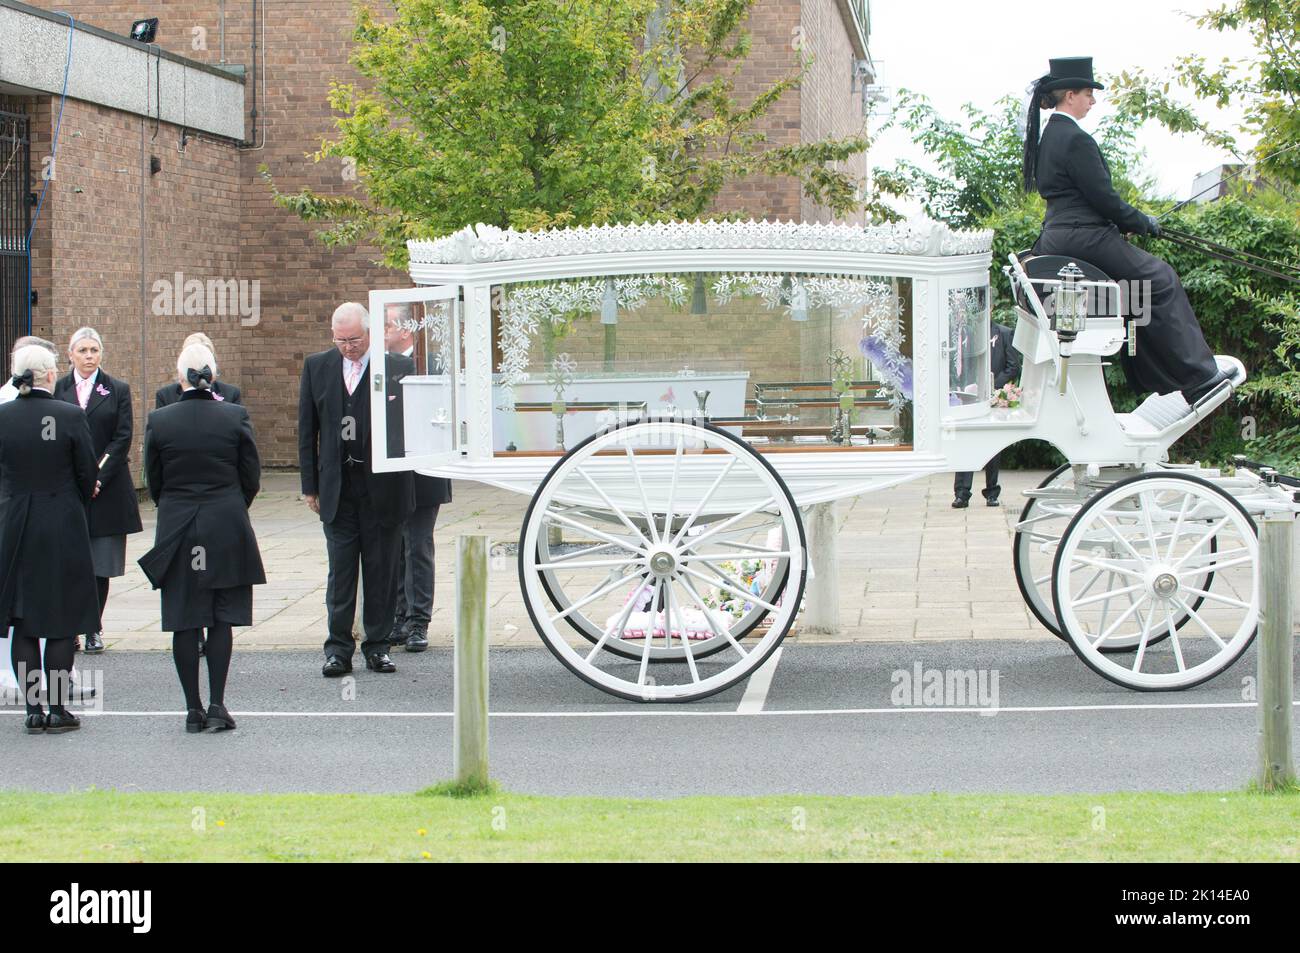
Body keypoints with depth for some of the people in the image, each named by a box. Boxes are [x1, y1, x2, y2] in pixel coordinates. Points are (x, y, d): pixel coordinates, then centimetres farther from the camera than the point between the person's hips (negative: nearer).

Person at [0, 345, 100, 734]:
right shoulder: (70, 417, -11)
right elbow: (87, 475, -4)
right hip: (63, 526, -2)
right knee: (62, 621, 6)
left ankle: (33, 710, 9)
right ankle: (58, 709, 6)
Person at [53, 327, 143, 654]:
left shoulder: (118, 390, 6)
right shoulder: (57, 390, 6)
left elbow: (123, 438, 0)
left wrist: (97, 478, -10)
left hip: (106, 489, 0)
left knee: (100, 565, 0)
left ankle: (94, 629, 9)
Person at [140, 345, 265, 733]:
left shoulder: (159, 421, -5)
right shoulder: (235, 416, -6)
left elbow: (154, 481, 3)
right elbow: (251, 477, 0)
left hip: (176, 529, 0)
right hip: (226, 530, 0)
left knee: (184, 623, 5)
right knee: (222, 620, 4)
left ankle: (193, 708, 7)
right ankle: (217, 706, -1)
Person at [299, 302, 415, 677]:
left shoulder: (399, 368, -3)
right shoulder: (317, 367, 6)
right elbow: (307, 431, 9)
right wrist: (310, 486, 6)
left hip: (383, 487, -1)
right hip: (337, 487, 1)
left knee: (382, 572, 6)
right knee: (340, 572, 3)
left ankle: (378, 646, 15)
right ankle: (338, 649, 7)